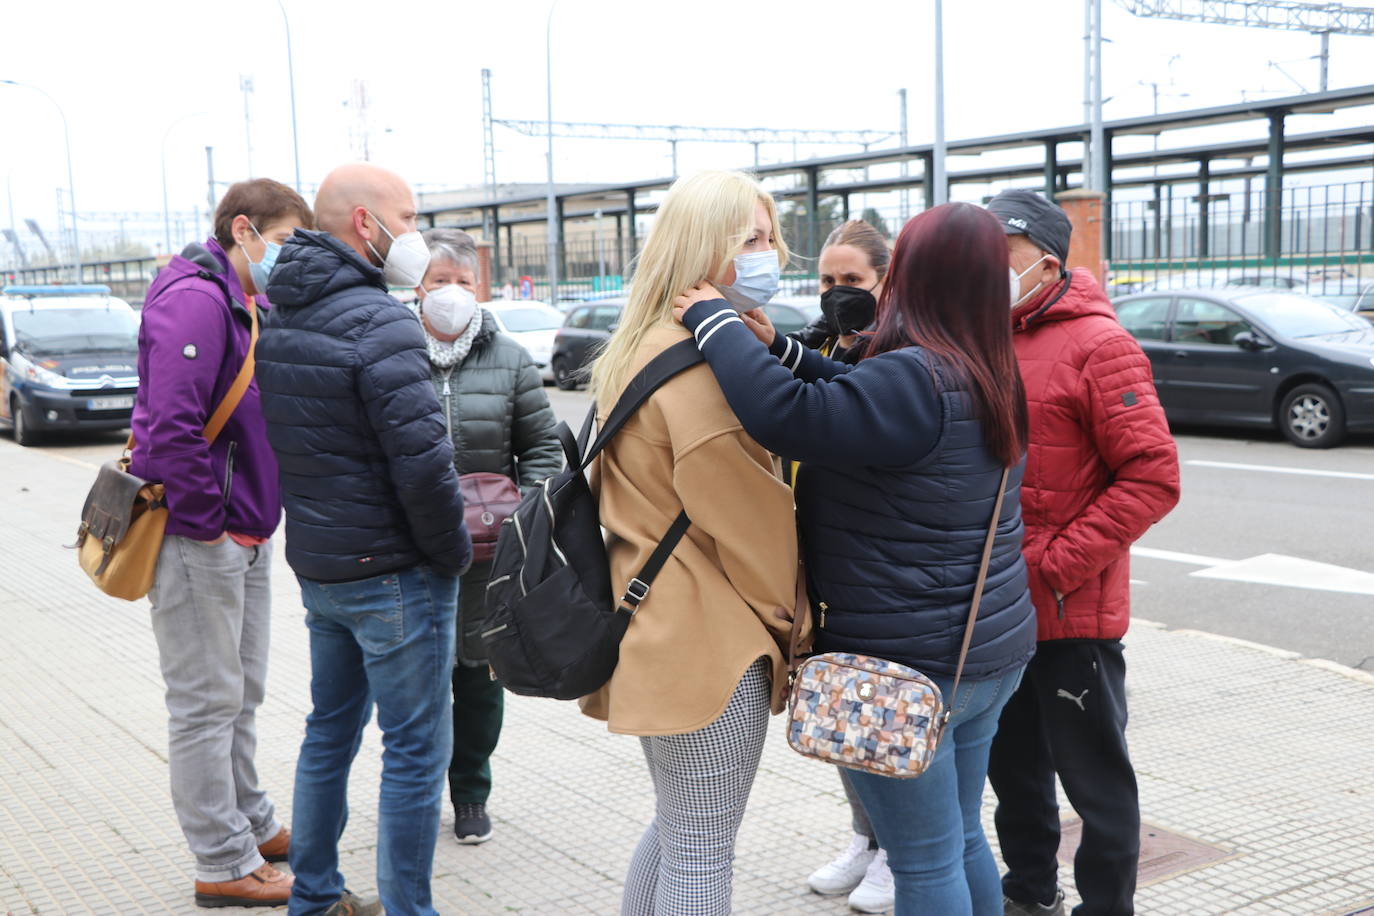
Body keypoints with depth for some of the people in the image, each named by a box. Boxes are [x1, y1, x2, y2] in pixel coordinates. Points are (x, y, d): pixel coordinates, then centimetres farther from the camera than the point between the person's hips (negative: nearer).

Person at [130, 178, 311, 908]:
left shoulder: (250, 306, 13)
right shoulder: (196, 299, -18)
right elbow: (171, 424, -27)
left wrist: (255, 522, 11)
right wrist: (208, 522, -20)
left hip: (245, 537, 10)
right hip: (199, 541, -10)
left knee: (241, 694, 20)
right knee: (206, 703, 1)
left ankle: (252, 824, 35)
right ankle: (224, 866, 11)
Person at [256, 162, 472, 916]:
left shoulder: (278, 318, 8)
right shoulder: (379, 323, -20)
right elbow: (422, 463, -24)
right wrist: (454, 551, -10)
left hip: (314, 564, 9)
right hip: (391, 572, -9)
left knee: (330, 729, 20)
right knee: (416, 750, 2)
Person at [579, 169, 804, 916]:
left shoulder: (645, 349, 14)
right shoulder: (701, 359, -19)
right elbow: (743, 511, -18)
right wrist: (789, 614, -4)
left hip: (655, 624, 11)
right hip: (708, 636, -10)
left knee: (675, 829, 23)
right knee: (701, 853, 0)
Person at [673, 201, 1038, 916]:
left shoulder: (915, 379, -23)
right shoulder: (988, 377, 6)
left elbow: (788, 416, -33)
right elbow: (856, 401, 16)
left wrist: (716, 323, -20)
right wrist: (780, 348, 11)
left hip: (906, 664, -9)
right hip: (989, 650, 9)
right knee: (962, 841, 21)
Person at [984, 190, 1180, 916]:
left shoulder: (1097, 345, -13)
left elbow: (1153, 476, -18)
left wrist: (1060, 564, -20)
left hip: (1071, 611, -7)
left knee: (1093, 774, 5)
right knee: (1013, 761, 20)